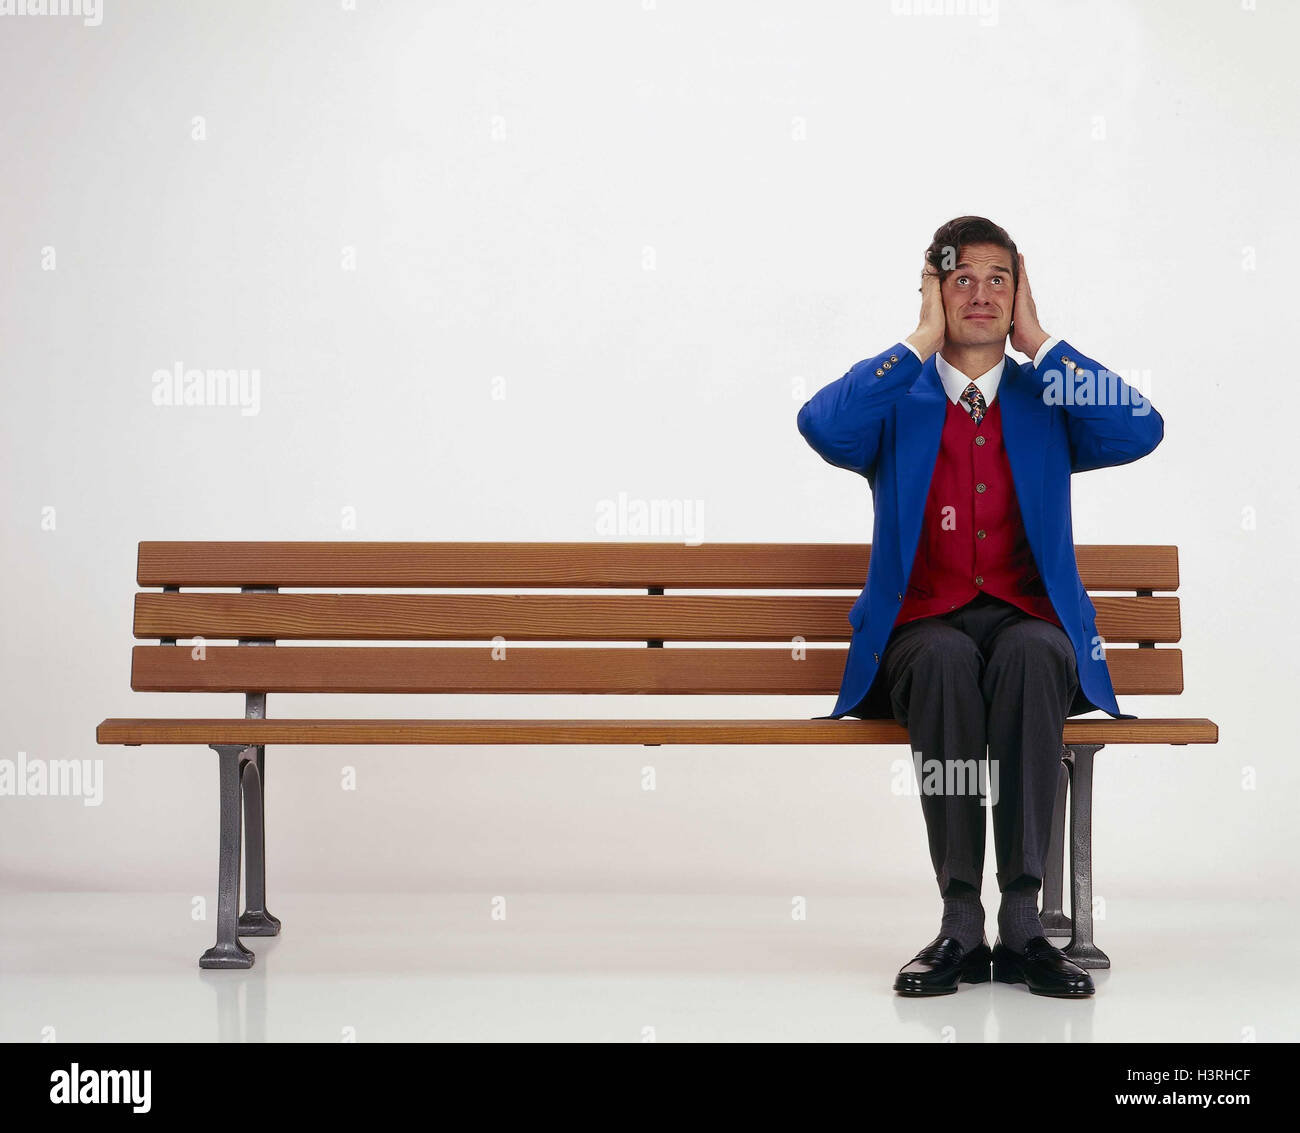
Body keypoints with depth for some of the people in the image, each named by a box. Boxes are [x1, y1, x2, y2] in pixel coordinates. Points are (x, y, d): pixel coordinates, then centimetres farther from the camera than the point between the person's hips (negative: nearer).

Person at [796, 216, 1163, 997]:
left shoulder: (1048, 400, 16)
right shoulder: (896, 402, 12)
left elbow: (1141, 431, -5)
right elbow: (822, 427, -12)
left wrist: (1040, 341, 0)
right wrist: (923, 340, -4)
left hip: (1028, 622, 1)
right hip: (923, 628, -1)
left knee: (1030, 656, -36)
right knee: (947, 660, -37)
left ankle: (1022, 918, -36)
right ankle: (961, 923, -31)